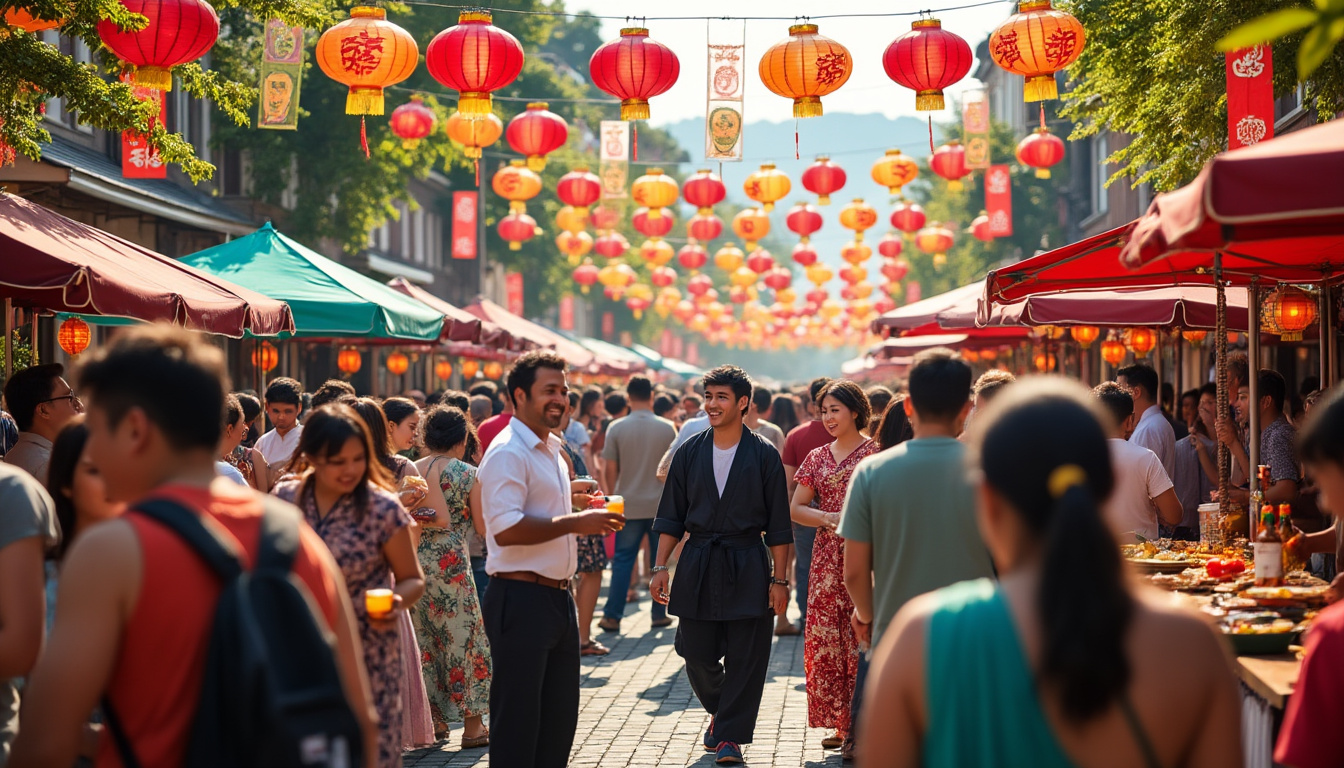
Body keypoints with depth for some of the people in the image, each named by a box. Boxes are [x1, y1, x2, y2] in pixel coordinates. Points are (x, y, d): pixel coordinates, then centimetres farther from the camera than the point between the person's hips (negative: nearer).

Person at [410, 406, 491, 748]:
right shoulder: (469, 475, -6)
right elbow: (482, 527, -1)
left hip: (414, 560, 5)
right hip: (451, 563, -4)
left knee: (426, 639, 15)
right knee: (463, 638, 4)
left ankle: (433, 718, 20)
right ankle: (472, 725, 6)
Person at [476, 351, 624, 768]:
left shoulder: (551, 449, 17)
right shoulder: (509, 452, -14)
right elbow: (505, 529, -25)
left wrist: (583, 518, 13)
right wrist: (574, 522, -22)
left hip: (557, 596, 10)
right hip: (520, 598, -10)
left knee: (560, 717, 15)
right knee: (517, 718, -3)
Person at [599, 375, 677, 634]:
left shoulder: (616, 428, -5)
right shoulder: (667, 428, -4)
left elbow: (610, 469, -3)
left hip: (629, 505, 0)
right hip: (661, 504, 0)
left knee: (622, 560, 5)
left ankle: (612, 616, 3)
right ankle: (659, 614, 14)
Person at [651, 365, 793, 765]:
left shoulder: (764, 455, -2)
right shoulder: (690, 453, 5)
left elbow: (778, 525, 0)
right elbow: (671, 517, 9)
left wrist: (779, 579, -3)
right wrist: (660, 567, 2)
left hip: (747, 567, -2)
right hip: (698, 566, 3)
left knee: (745, 657, -1)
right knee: (696, 654, 5)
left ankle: (730, 735, 10)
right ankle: (720, 711, 32)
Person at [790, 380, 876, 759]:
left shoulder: (875, 452, -2)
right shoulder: (817, 458, 13)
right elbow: (795, 509, 8)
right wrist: (831, 518, -7)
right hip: (827, 555, 5)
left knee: (861, 639, -7)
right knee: (825, 639, 3)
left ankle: (860, 728, -2)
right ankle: (841, 723, 14)